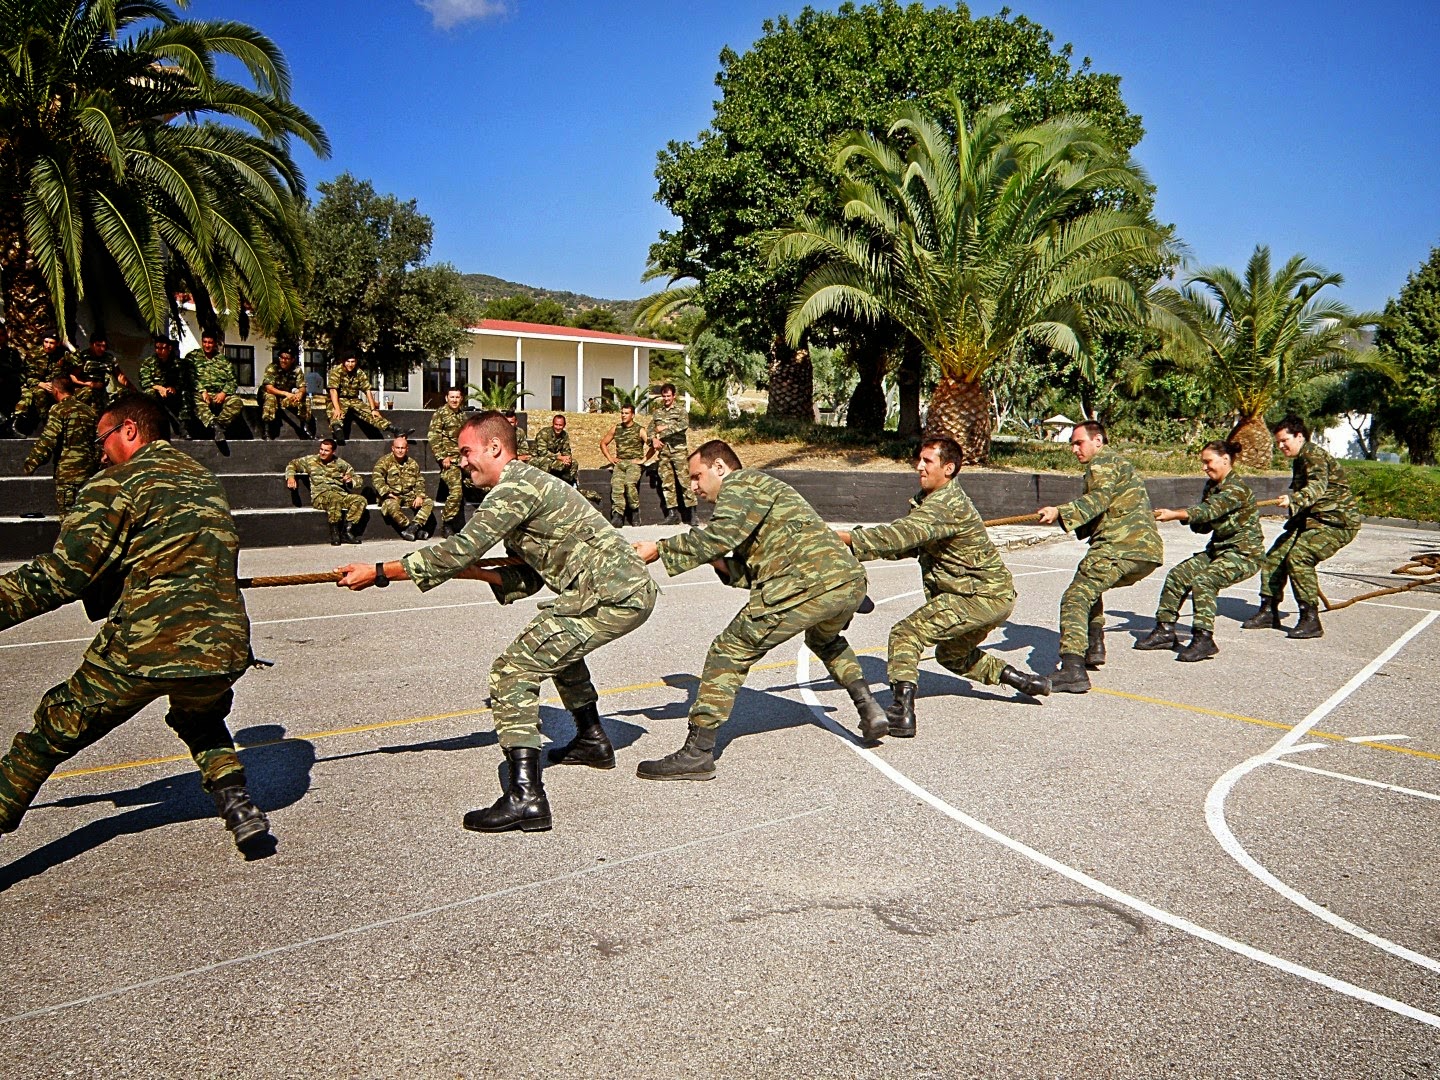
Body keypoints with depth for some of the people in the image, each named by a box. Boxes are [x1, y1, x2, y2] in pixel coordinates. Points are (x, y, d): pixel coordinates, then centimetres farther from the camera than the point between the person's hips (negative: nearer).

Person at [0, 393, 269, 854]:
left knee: (51, 733, 14)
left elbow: (62, 574, -7)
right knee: (201, 720, 34)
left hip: (144, 647, -6)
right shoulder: (204, 479, 21)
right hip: (223, 646, 6)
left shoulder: (119, 483, 1)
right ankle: (240, 810, 18)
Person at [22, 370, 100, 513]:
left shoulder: (59, 409, -6)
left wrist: (29, 465, -5)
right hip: (90, 473, 7)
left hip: (68, 475, -7)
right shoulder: (89, 410, 14)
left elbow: (46, 442, -12)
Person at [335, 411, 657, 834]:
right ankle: (592, 739, 45)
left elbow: (461, 548, -21)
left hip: (614, 598, -11)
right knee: (557, 642, 35)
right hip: (632, 590, 11)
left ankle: (525, 796, -16)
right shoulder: (524, 484, 20)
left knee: (512, 671, -12)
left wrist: (379, 572, -17)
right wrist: (470, 572, 4)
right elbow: (526, 579, 17)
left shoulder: (516, 488, -12)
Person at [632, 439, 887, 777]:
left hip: (809, 582, -10)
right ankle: (869, 708, 27)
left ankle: (697, 753, -6)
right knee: (825, 640, 40)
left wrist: (659, 549, -4)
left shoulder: (739, 483, 6)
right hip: (851, 581, 10)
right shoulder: (761, 489, 34)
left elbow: (718, 536, -12)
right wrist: (721, 564, 13)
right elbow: (756, 573, 26)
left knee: (730, 652, -4)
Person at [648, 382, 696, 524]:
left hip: (679, 450, -4)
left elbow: (684, 425, -12)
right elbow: (651, 428, 14)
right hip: (663, 451, 4)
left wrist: (666, 427, -14)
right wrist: (653, 439, -6)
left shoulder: (681, 410, 6)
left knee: (685, 481, -9)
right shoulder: (657, 412, 18)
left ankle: (691, 512, -7)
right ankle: (673, 513, 6)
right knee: (667, 483, 2)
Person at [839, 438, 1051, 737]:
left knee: (905, 634, -18)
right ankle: (1025, 681, 39)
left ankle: (902, 712, -27)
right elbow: (908, 544, 6)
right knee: (952, 654, 30)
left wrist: (847, 538, -37)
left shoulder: (946, 505, -22)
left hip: (984, 596, -11)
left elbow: (901, 535, -35)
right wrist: (857, 539, -11)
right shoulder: (930, 499, 10)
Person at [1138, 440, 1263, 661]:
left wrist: (1174, 515, -45)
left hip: (1245, 552, -9)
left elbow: (1209, 510, -34)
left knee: (1203, 581, -29)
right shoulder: (1211, 485, 9)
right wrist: (1185, 516, -14)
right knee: (1177, 575, -3)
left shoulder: (1237, 488, -18)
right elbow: (1204, 526, 9)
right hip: (1218, 548, 9)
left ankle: (1204, 639, -28)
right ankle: (1165, 630, 3)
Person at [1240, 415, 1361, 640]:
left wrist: (1293, 500, -53)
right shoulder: (1299, 460, 15)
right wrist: (1293, 522, 31)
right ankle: (1269, 611, 11)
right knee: (1275, 554, 2)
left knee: (1298, 556, -26)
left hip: (1338, 522, -10)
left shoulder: (1315, 456, -16)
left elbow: (1317, 486, -36)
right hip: (1312, 520, 10)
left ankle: (1311, 620, -21)